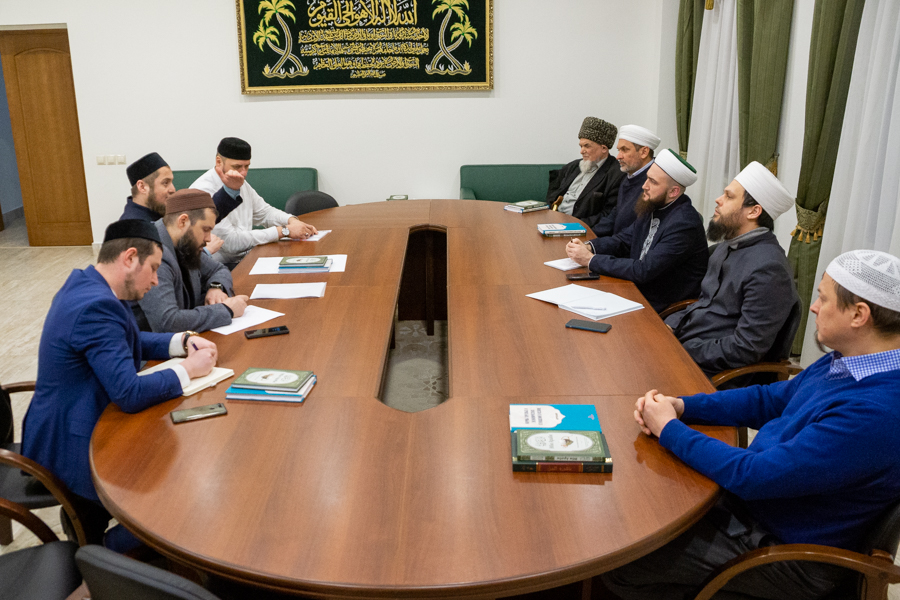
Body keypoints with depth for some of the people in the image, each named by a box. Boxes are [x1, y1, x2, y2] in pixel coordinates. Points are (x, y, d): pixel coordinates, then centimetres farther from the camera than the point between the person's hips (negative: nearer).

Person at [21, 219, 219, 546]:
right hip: (73, 452, -10)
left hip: (65, 427, 10)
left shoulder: (85, 284, 3)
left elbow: (129, 342, 17)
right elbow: (130, 394, -30)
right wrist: (188, 369, -17)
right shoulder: (97, 305, -28)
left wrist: (183, 341, 2)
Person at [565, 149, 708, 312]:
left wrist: (591, 260, -22)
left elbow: (643, 271, -27)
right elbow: (624, 239, 14)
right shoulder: (653, 207, 4)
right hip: (639, 289, 8)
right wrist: (589, 247, -6)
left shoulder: (683, 224, -23)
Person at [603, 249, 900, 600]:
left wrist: (669, 428, -18)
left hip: (786, 548, -9)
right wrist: (681, 406, -3)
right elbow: (770, 400, 10)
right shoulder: (846, 360, -1)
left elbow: (753, 476, -31)